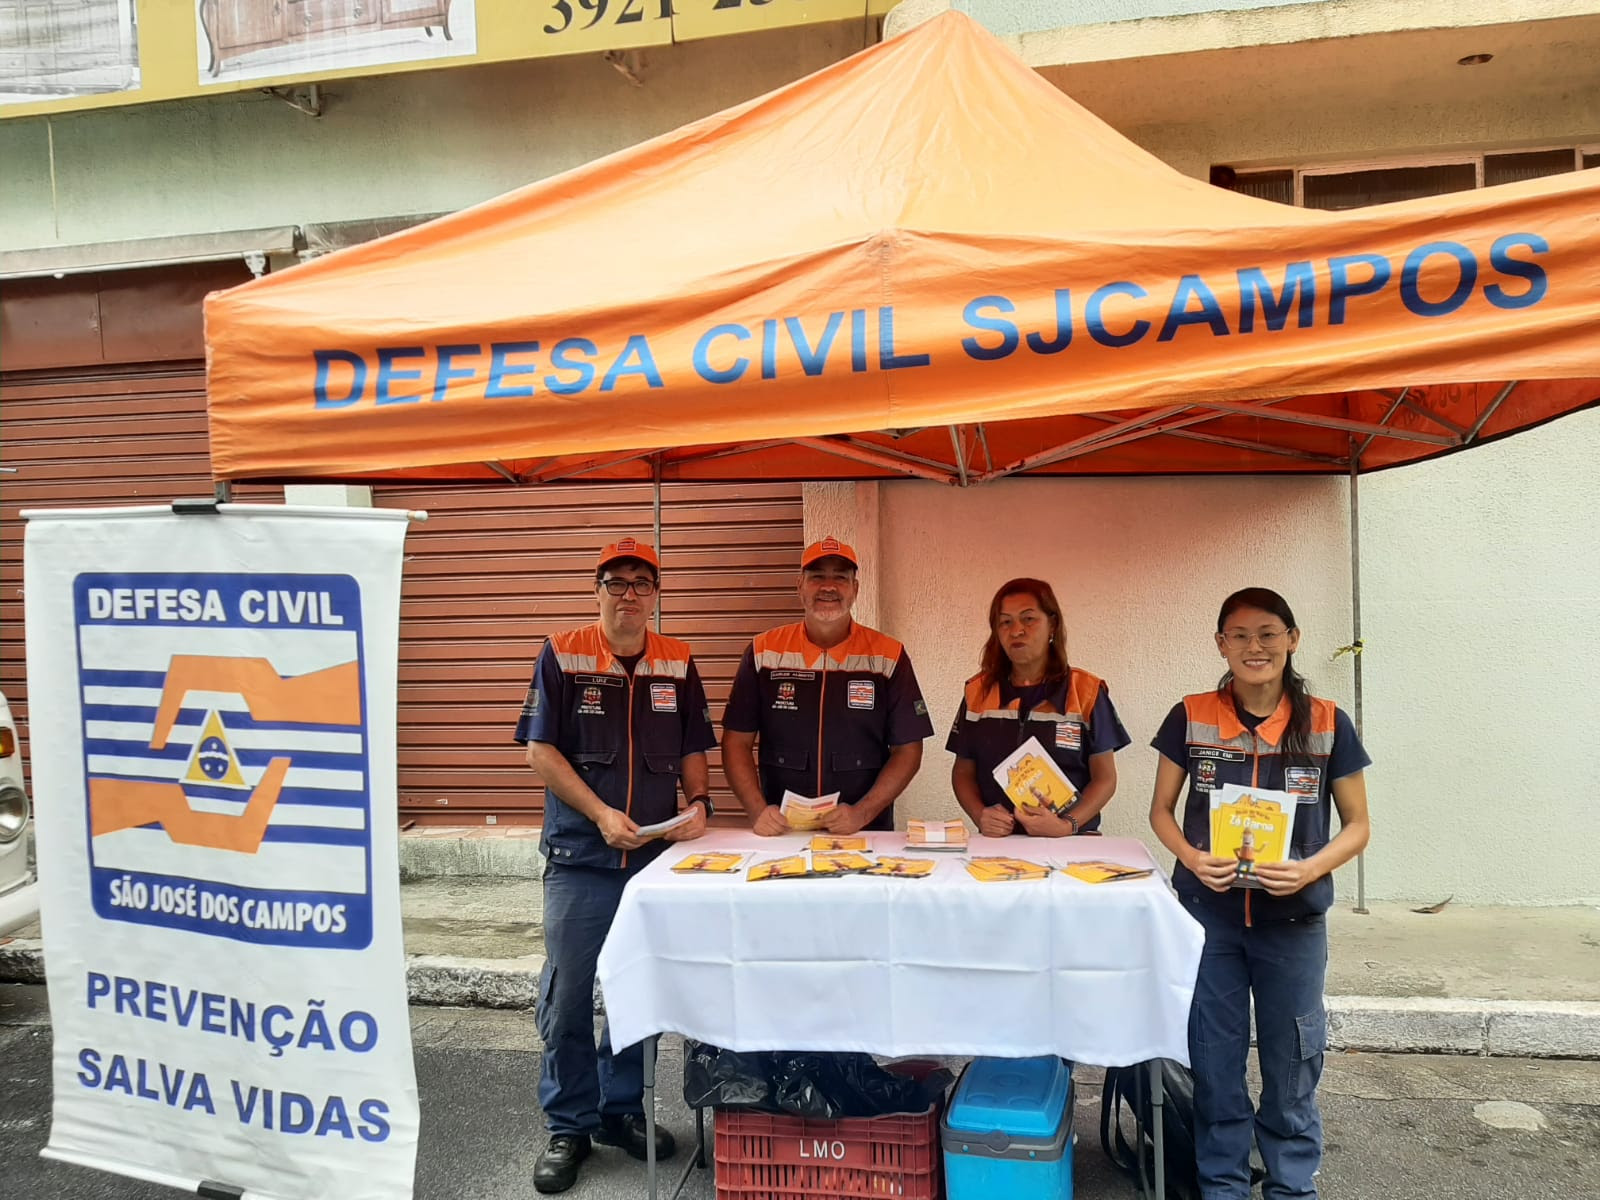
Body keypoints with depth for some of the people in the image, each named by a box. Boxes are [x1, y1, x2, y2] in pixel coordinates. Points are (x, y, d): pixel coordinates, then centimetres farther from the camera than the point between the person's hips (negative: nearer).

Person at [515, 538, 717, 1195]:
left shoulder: (678, 663, 6)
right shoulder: (562, 654, -3)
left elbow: (693, 751, 11)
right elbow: (540, 749, -7)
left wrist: (699, 804, -7)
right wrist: (600, 813, -15)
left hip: (656, 854, 3)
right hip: (578, 856, -3)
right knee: (566, 997, 2)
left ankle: (622, 1109, 30)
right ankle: (567, 1127, 20)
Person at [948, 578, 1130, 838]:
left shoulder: (1087, 692, 4)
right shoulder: (978, 692, 10)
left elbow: (1105, 778, 4)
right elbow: (963, 771, 15)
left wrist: (1067, 826, -12)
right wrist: (979, 815, -5)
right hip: (998, 843, 2)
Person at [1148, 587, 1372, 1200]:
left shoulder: (1327, 724, -5)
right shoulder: (1190, 718, -4)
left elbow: (1356, 825, 2)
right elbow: (1162, 810, 5)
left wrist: (1310, 868, -17)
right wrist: (1191, 858, -14)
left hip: (1293, 918, 0)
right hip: (1208, 913, 1)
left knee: (1292, 1062, 12)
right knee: (1214, 1058, 12)